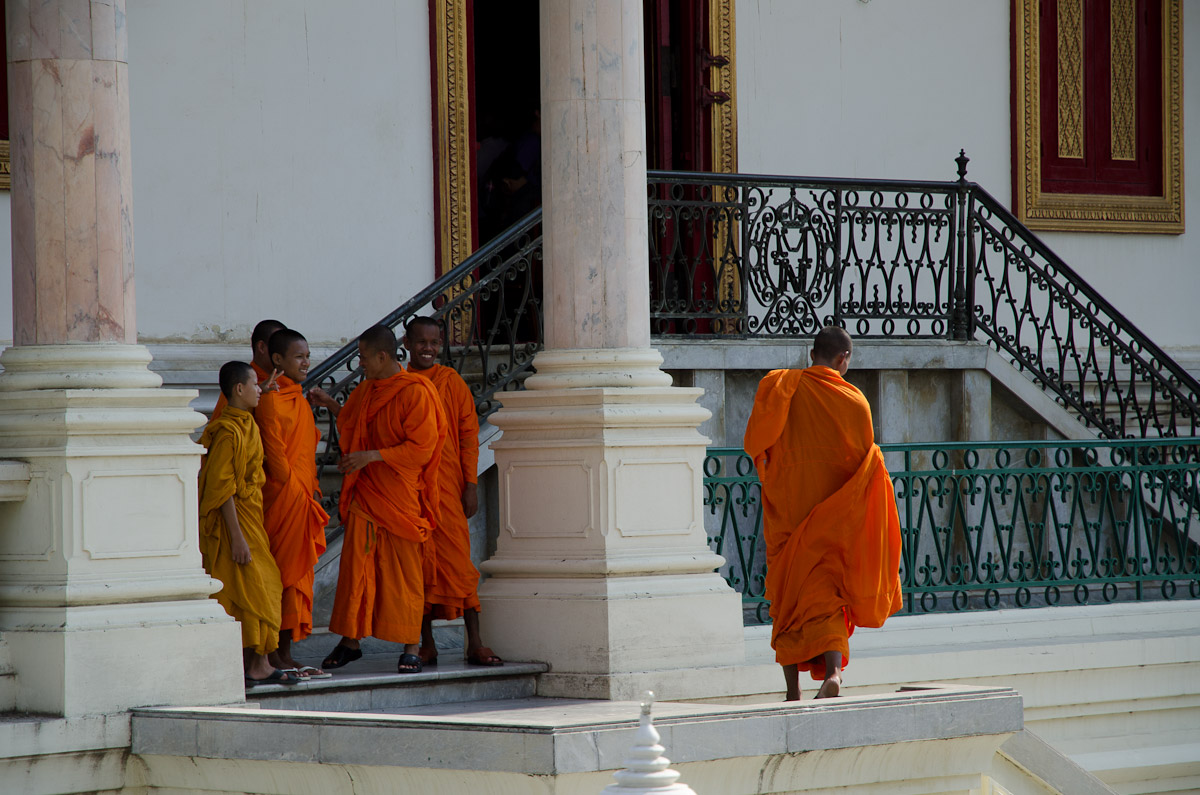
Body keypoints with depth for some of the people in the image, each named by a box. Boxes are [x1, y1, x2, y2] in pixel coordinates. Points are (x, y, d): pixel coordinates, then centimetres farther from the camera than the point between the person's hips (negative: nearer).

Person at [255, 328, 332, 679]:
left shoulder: (297, 398, 18)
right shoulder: (271, 399, -12)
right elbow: (273, 451, -15)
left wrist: (311, 491, 13)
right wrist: (295, 489, -12)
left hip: (302, 498, 9)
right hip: (283, 499, -9)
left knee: (298, 575, 9)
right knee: (284, 575, -7)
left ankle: (285, 655, 12)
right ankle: (276, 657, -5)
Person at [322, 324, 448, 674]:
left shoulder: (415, 392, -11)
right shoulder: (365, 390, 11)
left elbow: (421, 448, -16)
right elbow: (347, 423, 30)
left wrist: (372, 456, -18)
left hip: (402, 497, -6)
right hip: (365, 494, 6)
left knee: (405, 573, -1)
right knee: (356, 566, 3)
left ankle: (411, 649, 5)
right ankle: (350, 641, 12)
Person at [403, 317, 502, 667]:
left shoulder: (451, 382, 2)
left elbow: (469, 435, 1)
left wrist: (471, 485, -5)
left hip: (446, 484, -3)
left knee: (457, 560, -8)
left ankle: (474, 644, -6)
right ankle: (427, 645, 9)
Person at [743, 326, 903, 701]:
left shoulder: (776, 387, -2)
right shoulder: (852, 401, -4)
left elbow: (754, 445, -2)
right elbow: (864, 460, -2)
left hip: (785, 510, 1)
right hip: (833, 513, -1)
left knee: (787, 597, 10)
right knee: (827, 593, 2)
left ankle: (793, 691, 11)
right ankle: (833, 671, -22)